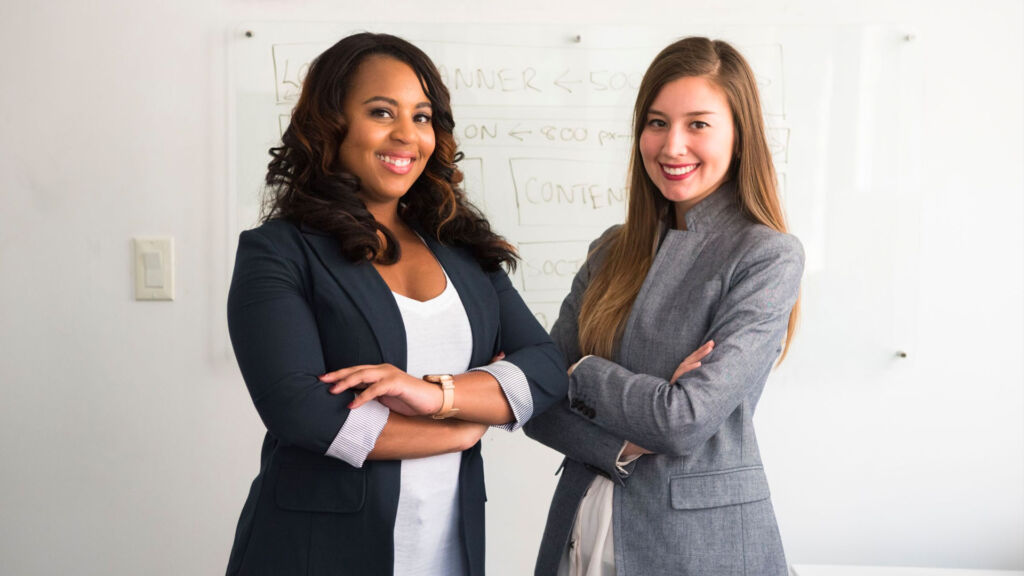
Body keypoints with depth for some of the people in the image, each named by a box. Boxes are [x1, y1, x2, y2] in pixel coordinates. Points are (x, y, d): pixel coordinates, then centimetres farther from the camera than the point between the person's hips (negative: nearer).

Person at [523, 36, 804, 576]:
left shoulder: (768, 257, -12)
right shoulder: (613, 250, 4)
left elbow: (687, 419, -21)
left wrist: (582, 370, -8)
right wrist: (626, 446, -17)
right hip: (581, 527, 5)